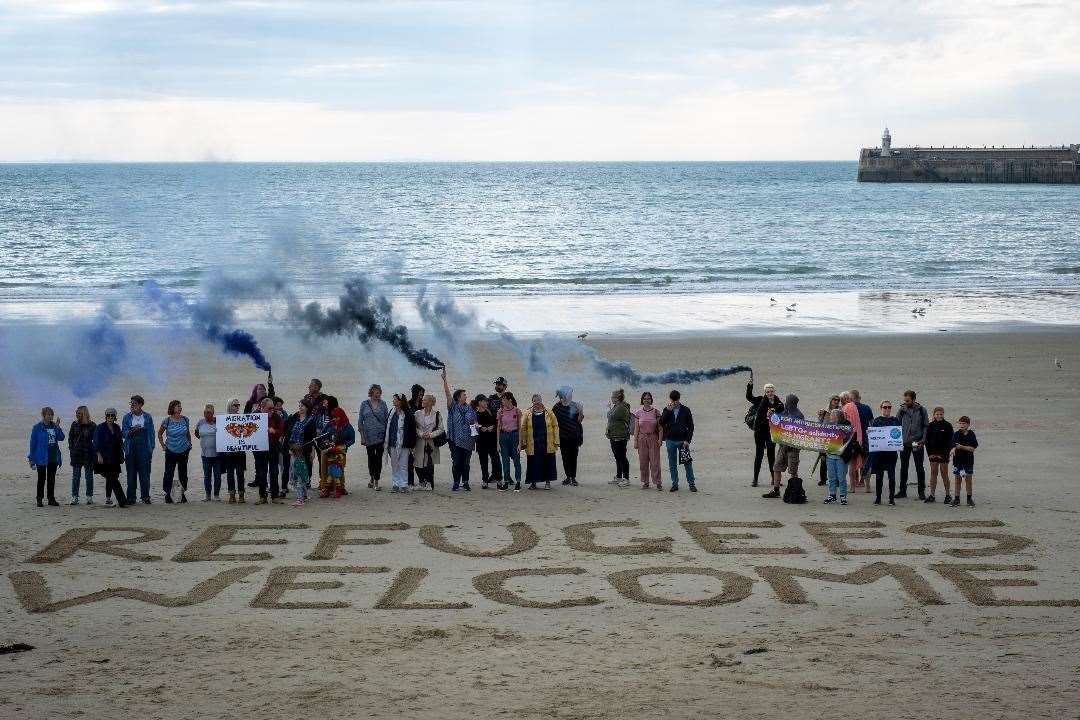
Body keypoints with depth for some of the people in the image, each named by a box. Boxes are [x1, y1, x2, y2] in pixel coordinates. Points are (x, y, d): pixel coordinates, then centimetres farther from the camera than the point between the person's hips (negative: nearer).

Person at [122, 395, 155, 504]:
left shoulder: (147, 417, 6)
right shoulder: (127, 417, 7)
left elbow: (151, 433, 7)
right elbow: (123, 432, 4)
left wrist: (151, 448, 2)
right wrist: (131, 431, -17)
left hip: (144, 448, -1)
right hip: (131, 449, 1)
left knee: (144, 474, -3)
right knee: (131, 474, 2)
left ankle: (145, 496, 3)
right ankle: (131, 497, 6)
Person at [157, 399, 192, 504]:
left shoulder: (185, 419, 2)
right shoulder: (167, 420, -7)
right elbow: (160, 433, 6)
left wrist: (190, 444, 9)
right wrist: (163, 445, 1)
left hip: (184, 451, 3)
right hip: (171, 451, -3)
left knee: (183, 473, 8)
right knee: (169, 473, -1)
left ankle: (183, 495, 18)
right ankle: (167, 494, 7)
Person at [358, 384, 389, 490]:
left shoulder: (382, 404, 3)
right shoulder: (364, 404, 2)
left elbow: (387, 419, 6)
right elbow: (360, 421, 3)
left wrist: (387, 435, 0)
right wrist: (362, 436, -2)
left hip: (380, 435, 0)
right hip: (369, 436, 0)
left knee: (378, 458, -3)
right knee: (371, 457, 12)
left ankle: (376, 481, 3)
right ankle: (371, 477, 33)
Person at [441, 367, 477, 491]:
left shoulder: (470, 409, 9)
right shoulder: (453, 406, 1)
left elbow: (475, 422, 18)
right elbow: (447, 393, -9)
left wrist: (474, 426, -6)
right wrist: (444, 380, -19)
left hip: (467, 440, 2)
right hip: (455, 439, -2)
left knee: (466, 462, 4)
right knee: (456, 462, -2)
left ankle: (465, 482, 13)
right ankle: (456, 482, 7)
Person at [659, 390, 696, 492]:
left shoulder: (685, 410, 2)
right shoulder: (666, 410, 7)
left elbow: (691, 426, 1)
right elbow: (661, 423, -7)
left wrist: (688, 440, -8)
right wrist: (668, 411, -15)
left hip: (683, 441, -2)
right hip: (670, 441, 2)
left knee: (688, 463, -2)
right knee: (672, 465, 5)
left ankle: (691, 484, 5)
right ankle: (675, 484, 12)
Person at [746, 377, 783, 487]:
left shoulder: (778, 403, 4)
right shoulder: (761, 400, -2)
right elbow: (749, 397, -13)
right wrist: (750, 385, -26)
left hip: (771, 431, 2)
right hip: (760, 431, -2)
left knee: (771, 454, 9)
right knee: (759, 454, -1)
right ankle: (755, 479, 3)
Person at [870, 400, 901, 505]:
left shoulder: (896, 421, 9)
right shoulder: (876, 421, 6)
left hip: (891, 452, 0)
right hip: (878, 451, 0)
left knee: (892, 475, 0)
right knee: (879, 476, 4)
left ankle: (892, 498, 5)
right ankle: (878, 498, 12)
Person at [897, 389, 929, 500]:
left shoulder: (921, 410, 1)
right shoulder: (902, 410, 3)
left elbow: (926, 426, 2)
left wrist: (923, 440, -9)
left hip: (917, 444, -2)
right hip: (904, 443, 2)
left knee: (919, 468, 3)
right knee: (903, 467, 7)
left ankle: (922, 491, 9)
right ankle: (902, 491, 14)